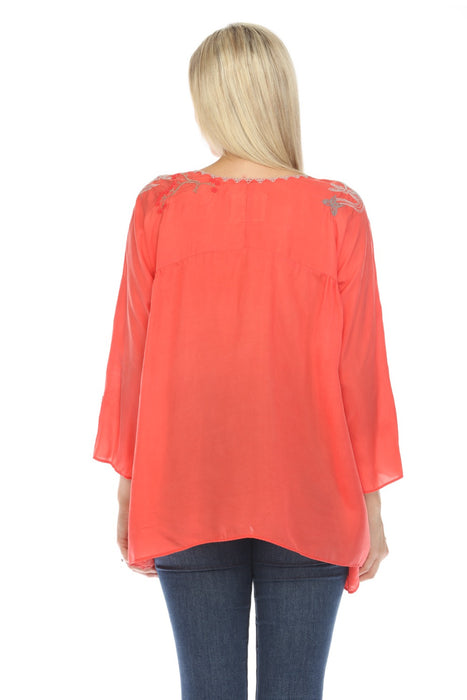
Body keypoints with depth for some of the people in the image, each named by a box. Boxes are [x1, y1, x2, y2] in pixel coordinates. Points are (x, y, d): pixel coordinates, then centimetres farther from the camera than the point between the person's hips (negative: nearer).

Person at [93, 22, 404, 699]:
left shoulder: (159, 208, -5)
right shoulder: (340, 214, -7)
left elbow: (132, 358, -1)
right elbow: (361, 369, -4)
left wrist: (128, 490, 10)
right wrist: (371, 504, 6)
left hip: (188, 495, 1)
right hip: (309, 503, 0)